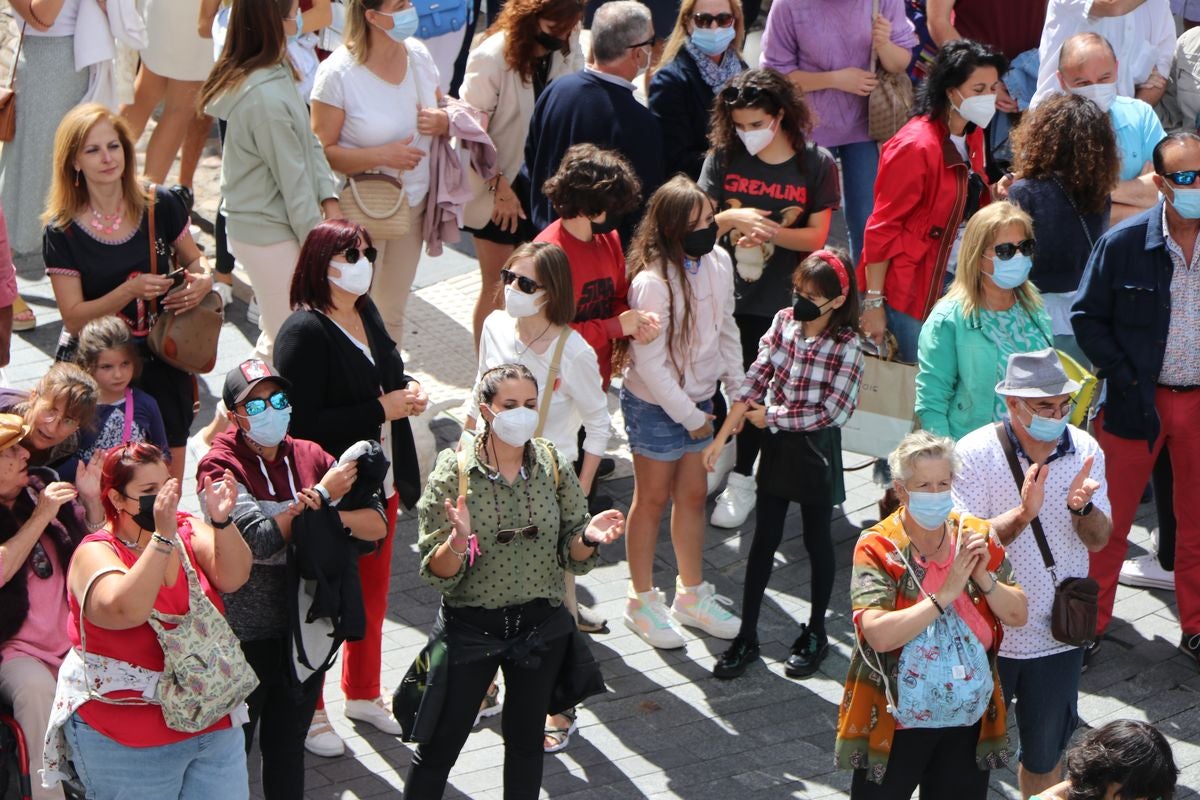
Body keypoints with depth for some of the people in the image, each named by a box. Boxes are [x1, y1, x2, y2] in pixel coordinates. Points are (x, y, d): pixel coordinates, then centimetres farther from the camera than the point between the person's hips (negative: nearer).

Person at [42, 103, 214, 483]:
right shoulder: (62, 232, -9)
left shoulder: (161, 206, -4)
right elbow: (74, 318, -11)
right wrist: (132, 289, -24)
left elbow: (195, 259, 13)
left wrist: (204, 280, -10)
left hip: (162, 363, 2)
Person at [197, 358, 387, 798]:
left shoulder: (310, 457, 4)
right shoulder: (220, 467, -11)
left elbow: (377, 524, -1)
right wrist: (321, 495, -14)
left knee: (288, 746, 16)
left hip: (304, 626, 5)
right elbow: (262, 540, -23)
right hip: (245, 633, -5)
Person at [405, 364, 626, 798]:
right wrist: (457, 544, -35)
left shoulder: (555, 466, -5)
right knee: (439, 746, 6)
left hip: (541, 626, 3)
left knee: (526, 739, 17)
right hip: (471, 627, -3)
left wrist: (589, 537, -20)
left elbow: (572, 555, 2)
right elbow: (435, 573, -14)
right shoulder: (452, 473, -14)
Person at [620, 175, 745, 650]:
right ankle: (642, 602, 25)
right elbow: (650, 364, -22)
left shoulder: (718, 262, -7)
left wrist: (737, 388, 7)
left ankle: (692, 596, 33)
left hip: (699, 398, 6)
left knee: (693, 495, 17)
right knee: (652, 499, 9)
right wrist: (691, 417, -15)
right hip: (655, 405, -6)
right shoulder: (652, 283, -28)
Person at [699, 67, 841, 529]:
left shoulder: (816, 164, -6)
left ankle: (741, 481, 19)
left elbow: (816, 236, -8)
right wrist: (733, 218, -24)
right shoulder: (723, 158, -1)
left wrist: (769, 233, -24)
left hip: (778, 302, -2)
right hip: (722, 296, 2)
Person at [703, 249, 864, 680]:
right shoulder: (783, 321, -5)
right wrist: (722, 437, -7)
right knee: (763, 540, 11)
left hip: (816, 450, -4)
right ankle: (746, 636, 19)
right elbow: (754, 382, -4)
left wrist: (771, 416, -14)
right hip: (776, 446, 4)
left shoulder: (846, 345, -18)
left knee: (817, 541, 12)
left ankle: (815, 634, 28)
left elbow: (832, 412, -19)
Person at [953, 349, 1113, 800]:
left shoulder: (1085, 451, -3)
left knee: (1045, 754, 18)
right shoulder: (976, 453, -17)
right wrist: (1023, 513, -35)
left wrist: (1082, 508, -23)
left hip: (1059, 635, 4)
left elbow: (1098, 540, -1)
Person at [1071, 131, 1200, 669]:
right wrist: (1123, 378, -10)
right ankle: (1091, 623, 22)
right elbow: (1088, 316, -3)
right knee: (1110, 521, 8)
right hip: (1138, 402, -1)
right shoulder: (1124, 244, -9)